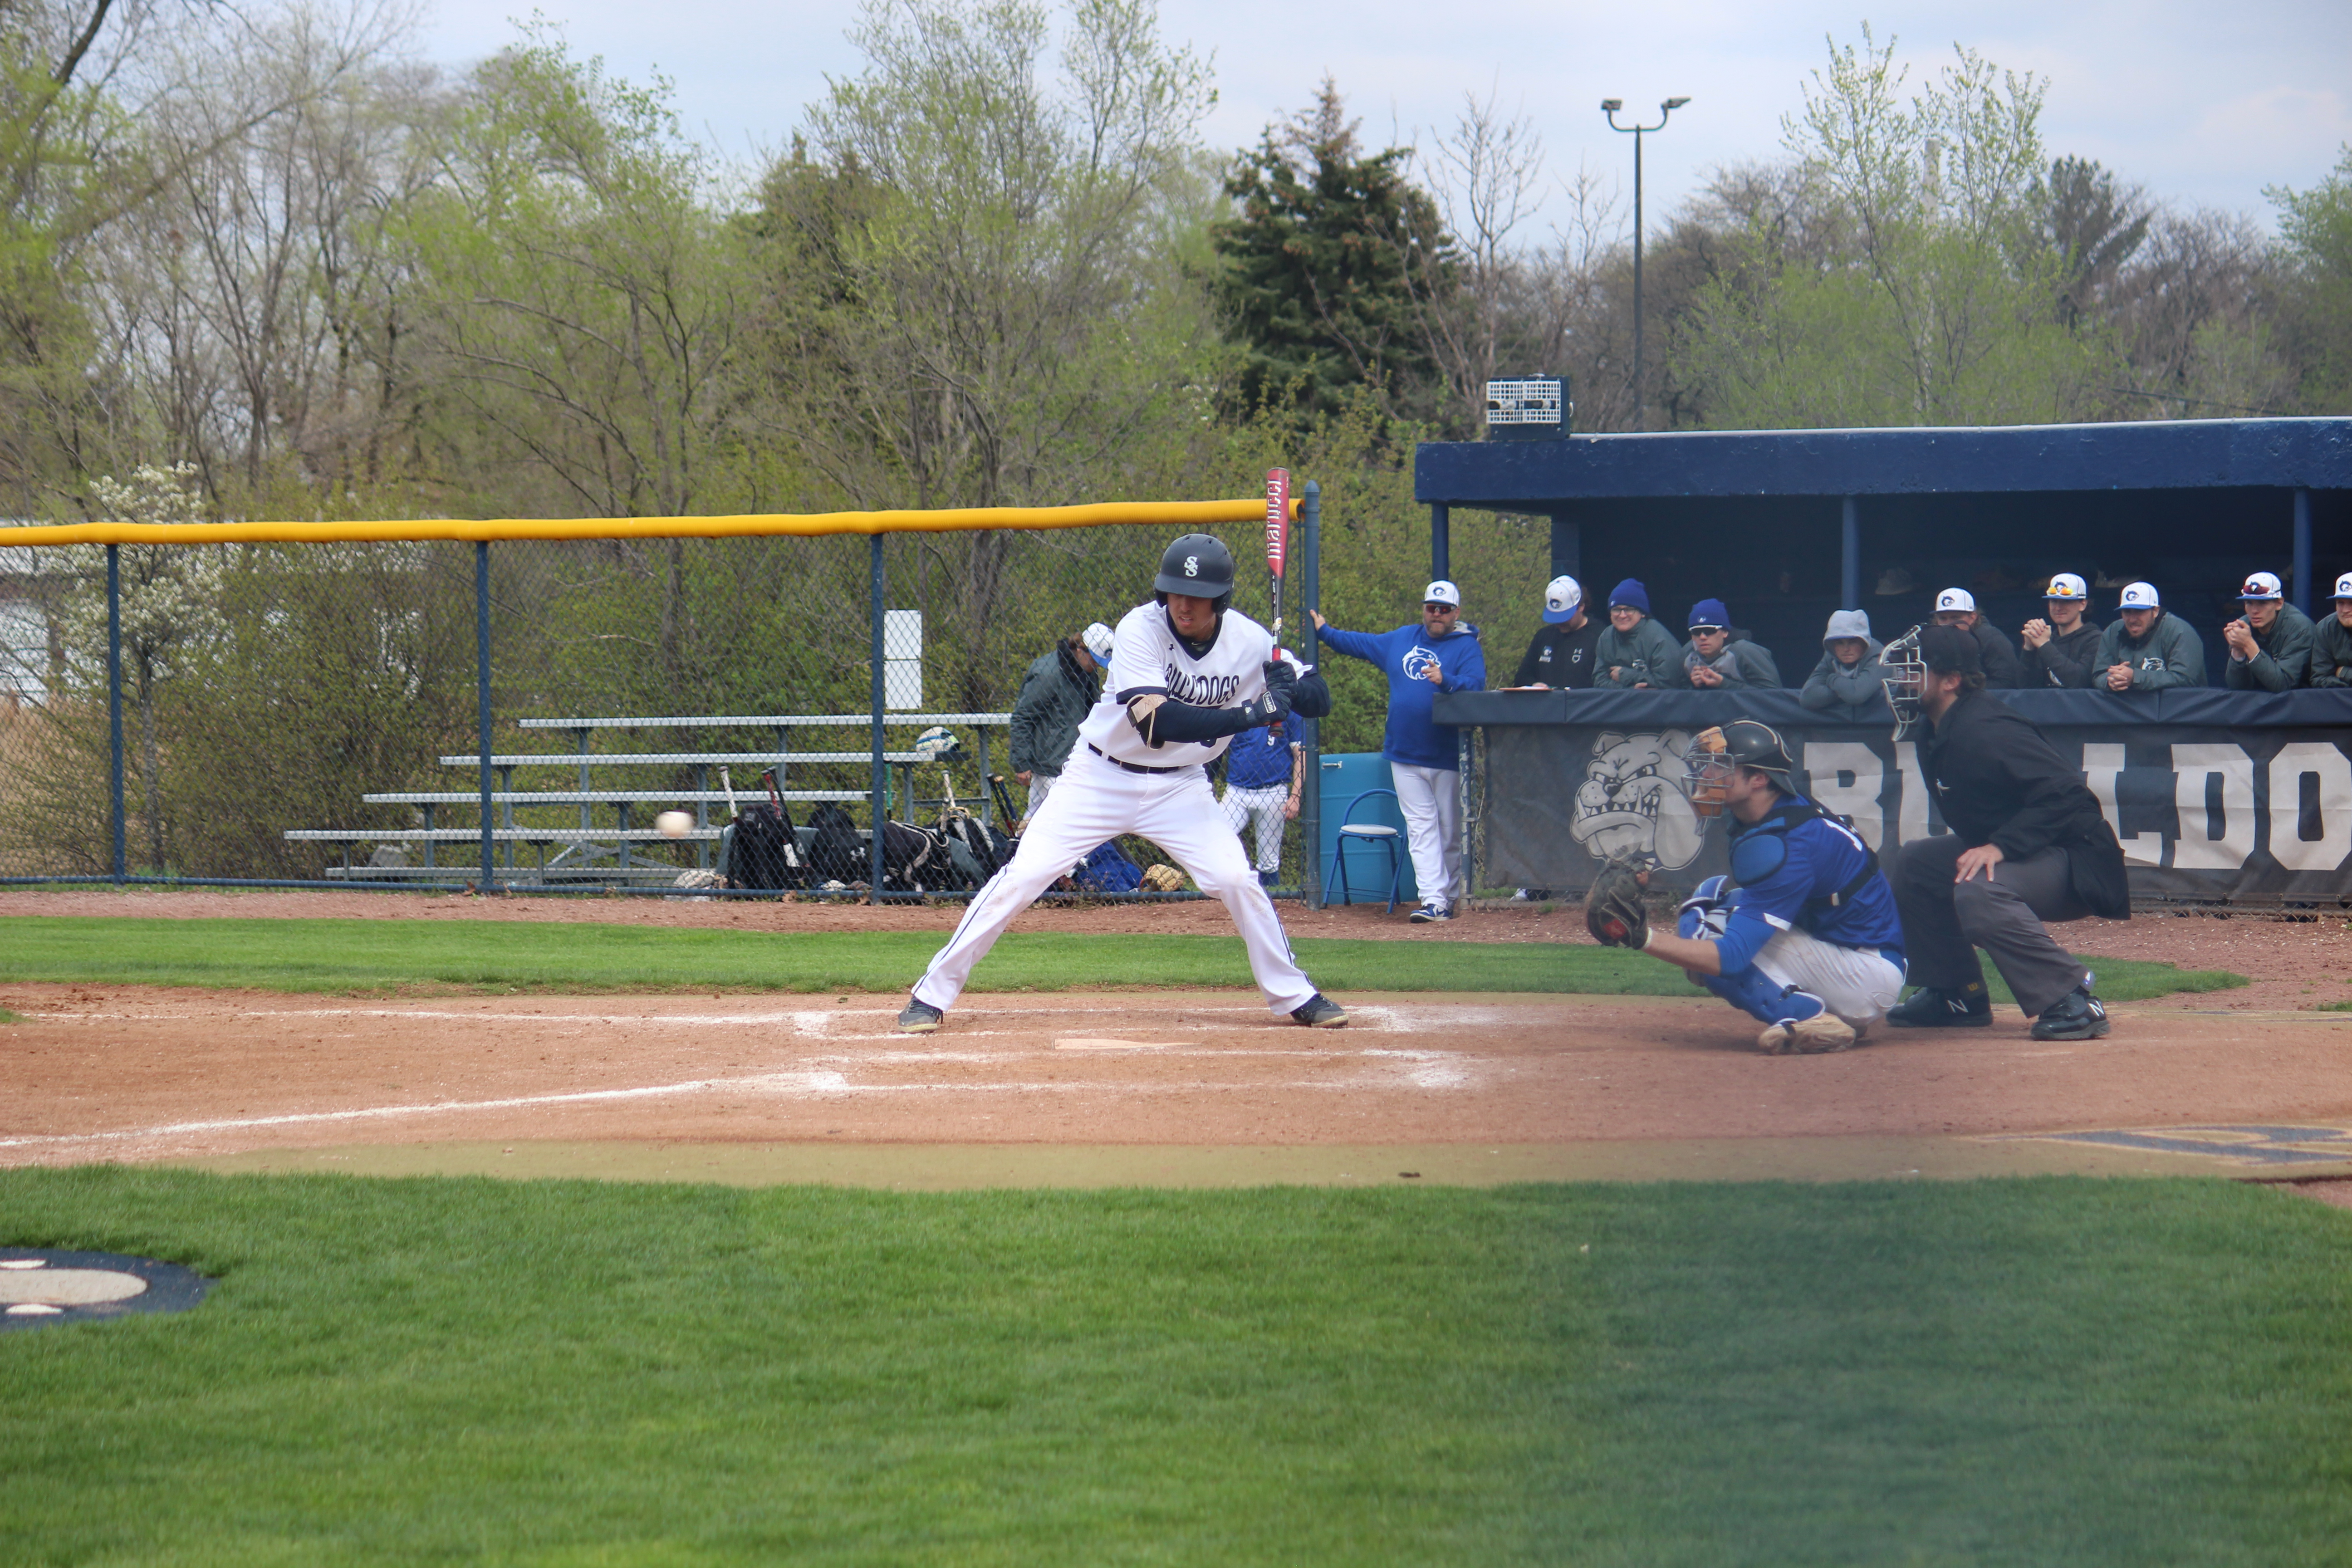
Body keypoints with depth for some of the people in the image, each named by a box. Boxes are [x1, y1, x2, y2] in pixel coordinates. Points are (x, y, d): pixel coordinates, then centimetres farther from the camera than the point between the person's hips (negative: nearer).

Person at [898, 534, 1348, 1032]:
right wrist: (1250, 714, -40)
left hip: (1180, 786, 3)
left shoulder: (1248, 641, -12)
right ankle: (933, 993, -3)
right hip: (1101, 779, -3)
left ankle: (1294, 996, 12)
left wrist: (1287, 689, -30)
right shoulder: (1140, 629, -24)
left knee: (1238, 882, -8)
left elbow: (1319, 697, -6)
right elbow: (1157, 723, -34)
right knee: (1023, 875, -10)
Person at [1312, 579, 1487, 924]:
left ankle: (1449, 898, 11)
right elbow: (1362, 644, 28)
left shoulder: (1467, 647, -4)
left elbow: (1475, 686, -20)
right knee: (1421, 826, -4)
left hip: (1448, 757, -4)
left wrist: (1446, 681, -37)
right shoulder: (1403, 639, 13)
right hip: (1405, 754, 4)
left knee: (1450, 831, 3)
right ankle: (1433, 900, -11)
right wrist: (1326, 632, 33)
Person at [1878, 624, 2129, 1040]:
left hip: (2076, 858, -11)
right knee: (1914, 863, 14)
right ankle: (1957, 994, 18)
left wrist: (2000, 846, -32)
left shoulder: (1985, 731, -23)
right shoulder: (1939, 738, 9)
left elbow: (2065, 793, -30)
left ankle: (2072, 1001, -30)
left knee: (1978, 890, -35)